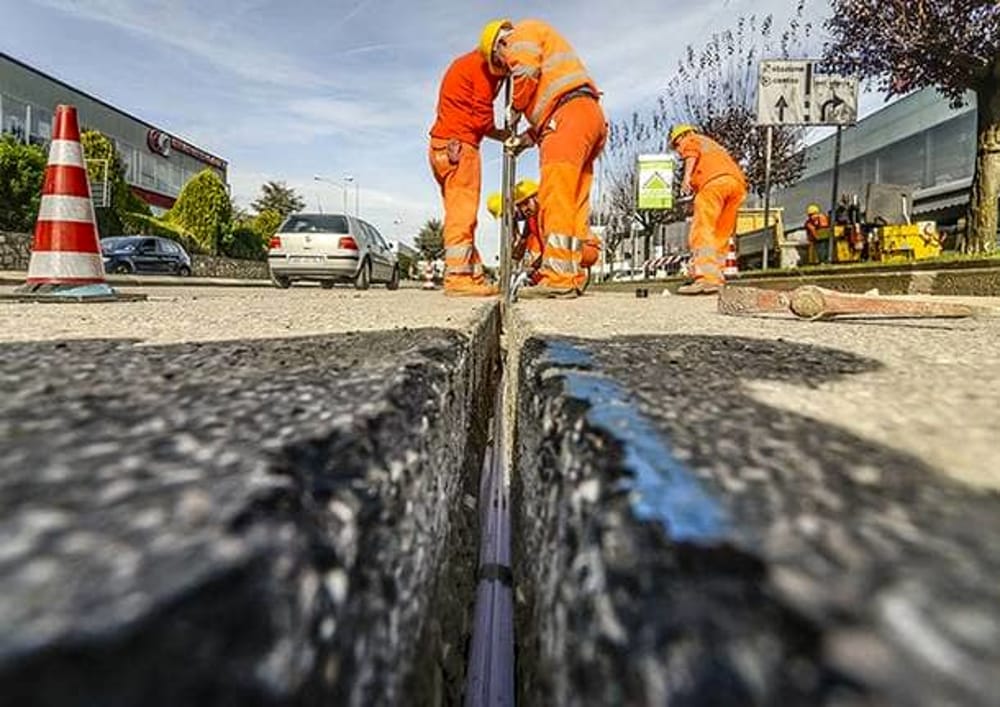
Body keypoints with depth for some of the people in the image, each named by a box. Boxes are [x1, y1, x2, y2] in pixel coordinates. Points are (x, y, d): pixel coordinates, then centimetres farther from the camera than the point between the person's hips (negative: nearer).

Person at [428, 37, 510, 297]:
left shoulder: (465, 63, 26)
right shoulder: (484, 65, -4)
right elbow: (481, 120, -12)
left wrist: (508, 136, 7)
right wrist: (509, 137, 5)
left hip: (441, 144, 10)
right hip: (459, 144, -9)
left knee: (460, 214, 5)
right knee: (462, 214, -13)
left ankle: (475, 277, 5)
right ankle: (458, 277, -17)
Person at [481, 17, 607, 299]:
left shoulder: (522, 35, 11)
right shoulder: (543, 56, 37)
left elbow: (526, 77, -7)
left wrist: (515, 108, 12)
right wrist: (527, 138, 17)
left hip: (569, 111, -10)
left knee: (556, 198, -18)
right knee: (573, 203, 3)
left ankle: (558, 276, -25)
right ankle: (573, 277, -1)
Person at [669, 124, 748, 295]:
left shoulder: (691, 140, 24)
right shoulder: (714, 145, 43)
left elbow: (692, 153, 0)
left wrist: (687, 175, -16)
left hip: (715, 180, -8)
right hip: (738, 184, 8)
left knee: (702, 230, -16)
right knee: (721, 235, 9)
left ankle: (706, 278, -32)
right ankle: (716, 277, 0)